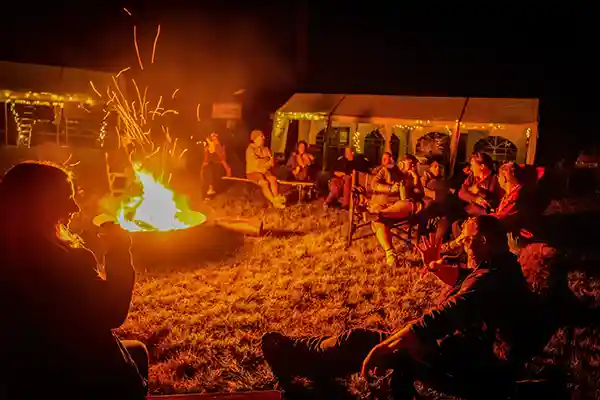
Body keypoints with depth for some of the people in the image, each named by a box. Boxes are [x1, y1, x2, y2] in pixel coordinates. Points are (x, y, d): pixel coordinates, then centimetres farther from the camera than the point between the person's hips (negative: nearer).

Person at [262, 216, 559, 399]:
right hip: (484, 360, 10)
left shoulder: (490, 279, -26)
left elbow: (438, 321, -34)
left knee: (360, 342, -4)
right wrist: (436, 266, 7)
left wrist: (384, 346, -30)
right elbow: (463, 279, 26)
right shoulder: (503, 268, 8)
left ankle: (291, 358, 12)